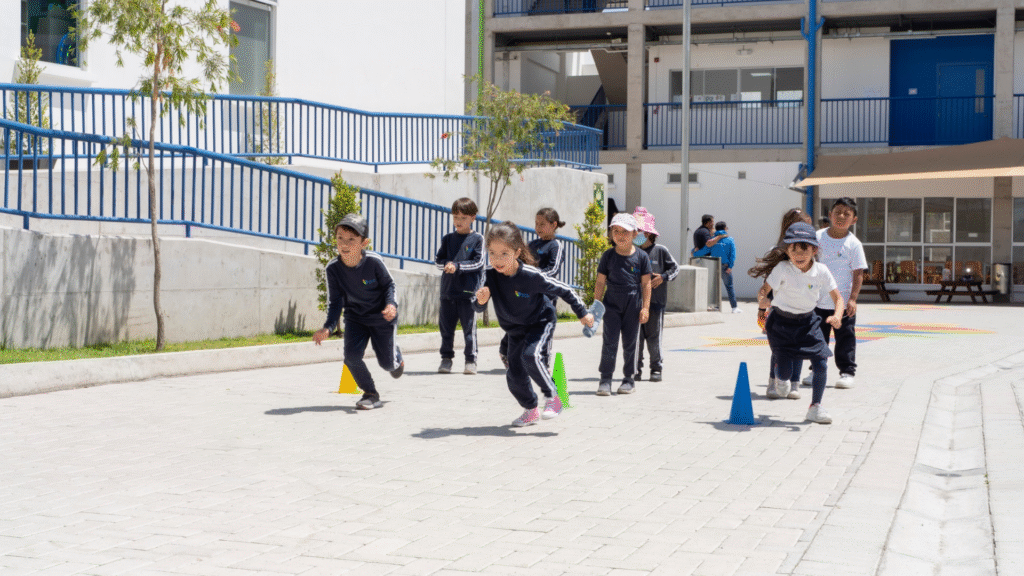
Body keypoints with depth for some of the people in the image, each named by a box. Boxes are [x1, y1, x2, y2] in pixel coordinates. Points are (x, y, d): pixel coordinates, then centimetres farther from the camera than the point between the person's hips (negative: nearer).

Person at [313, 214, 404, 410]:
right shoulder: (333, 268, -19)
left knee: (387, 363, 6)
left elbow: (388, 284, -10)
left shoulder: (374, 262, -27)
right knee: (351, 355, -17)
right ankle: (371, 394, 6)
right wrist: (328, 327, -24)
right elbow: (335, 301, -11)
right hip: (355, 317, 2)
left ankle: (397, 357, 47)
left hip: (382, 316, -2)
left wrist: (391, 304, -29)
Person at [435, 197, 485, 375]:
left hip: (468, 292, -4)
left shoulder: (477, 239, 1)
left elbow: (477, 262, -6)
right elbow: (438, 260, 11)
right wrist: (446, 264, -11)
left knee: (469, 327, -3)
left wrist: (457, 266, -15)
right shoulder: (448, 239, 13)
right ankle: (446, 358, 17)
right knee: (446, 327, 7)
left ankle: (471, 360, 4)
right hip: (448, 289, 4)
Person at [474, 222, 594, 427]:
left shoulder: (531, 276, -29)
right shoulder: (490, 275, -20)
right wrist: (480, 300, -41)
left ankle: (552, 397, -12)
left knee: (530, 355, -31)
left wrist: (582, 313, -8)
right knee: (514, 375, 4)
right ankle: (531, 411, 28)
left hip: (540, 323, -5)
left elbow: (563, 289, -17)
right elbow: (478, 308, -17)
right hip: (515, 330, 5)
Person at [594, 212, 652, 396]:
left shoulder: (641, 256, 0)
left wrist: (645, 307, -3)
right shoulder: (608, 255, 2)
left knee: (630, 343, 7)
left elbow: (646, 284, 3)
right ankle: (605, 379, -2)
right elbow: (600, 282, 6)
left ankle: (629, 379, 18)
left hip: (633, 305, 0)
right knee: (609, 341, -4)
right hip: (611, 304, 0)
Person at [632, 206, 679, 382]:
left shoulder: (660, 251, -1)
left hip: (655, 301, -2)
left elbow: (675, 268, 5)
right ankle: (635, 370, 8)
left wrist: (663, 277, -10)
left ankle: (656, 369, 10)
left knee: (653, 336, 1)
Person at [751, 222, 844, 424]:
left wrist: (836, 316, -24)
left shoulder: (821, 271, -11)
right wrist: (761, 306, -32)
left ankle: (815, 407, 12)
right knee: (784, 375, -7)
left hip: (807, 322, 3)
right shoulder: (782, 269, -19)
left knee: (821, 365, -9)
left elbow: (838, 298, -8)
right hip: (782, 322, -3)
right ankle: (778, 368, 33)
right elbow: (764, 290, -18)